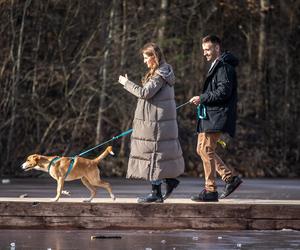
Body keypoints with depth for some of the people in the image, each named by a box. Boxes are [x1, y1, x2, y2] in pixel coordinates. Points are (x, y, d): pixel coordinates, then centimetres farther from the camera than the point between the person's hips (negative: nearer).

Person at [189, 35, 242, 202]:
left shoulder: (224, 66, -12)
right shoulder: (217, 66, 21)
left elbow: (224, 92, -20)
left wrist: (202, 98, -15)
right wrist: (203, 99, 14)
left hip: (217, 117, -11)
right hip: (210, 116, 11)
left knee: (207, 150, -10)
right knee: (202, 149, 10)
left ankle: (210, 191, -7)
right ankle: (231, 177, 13)